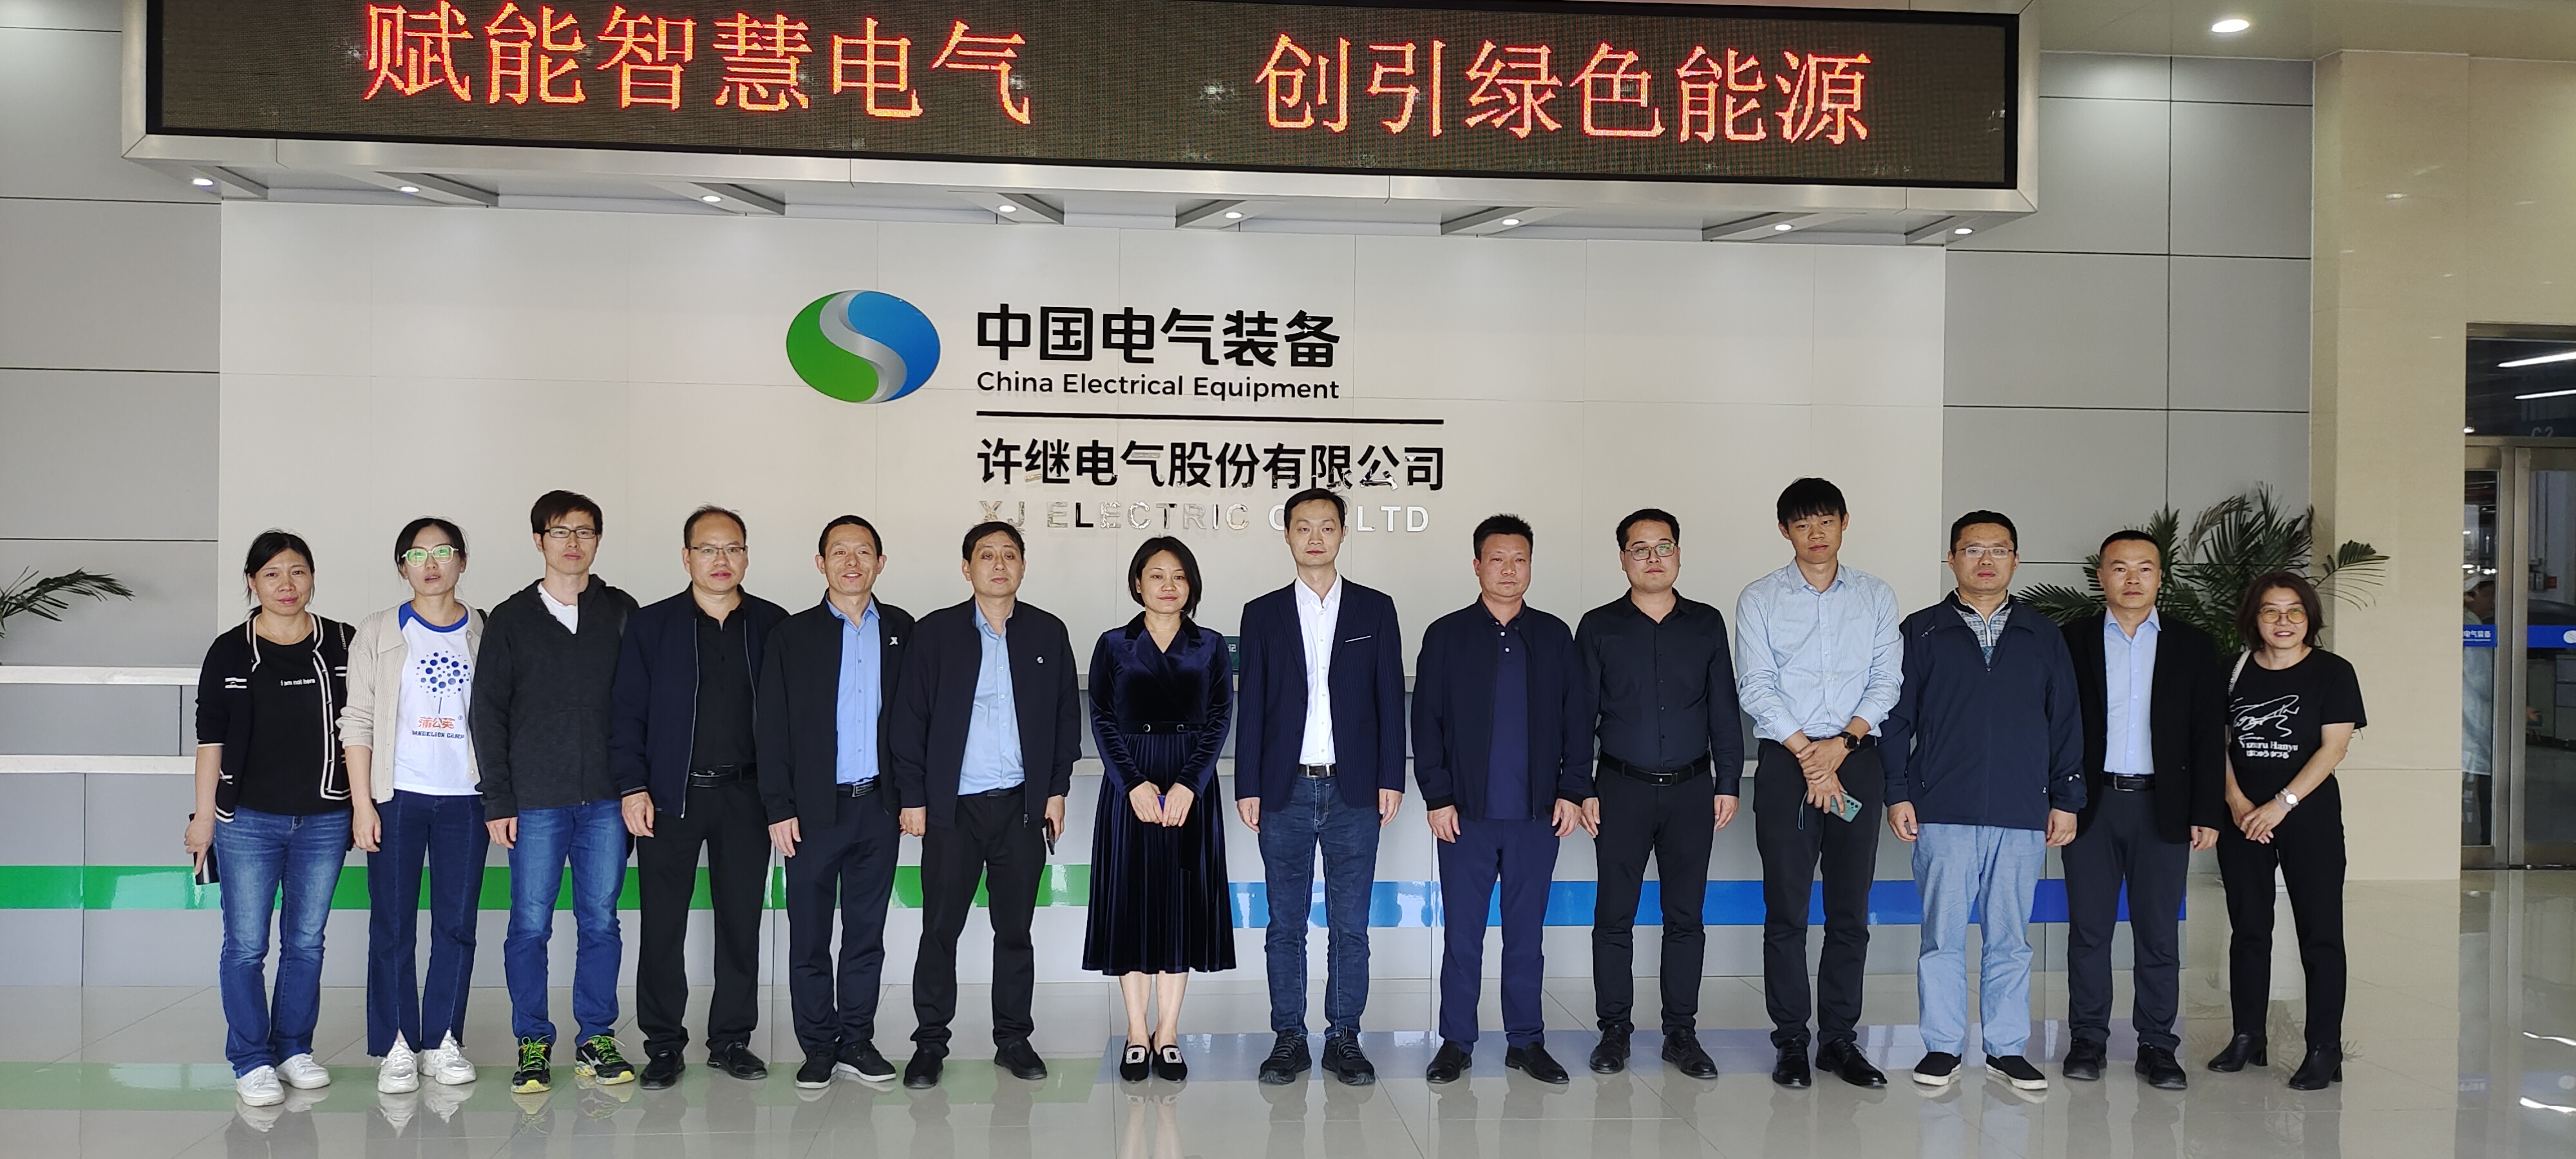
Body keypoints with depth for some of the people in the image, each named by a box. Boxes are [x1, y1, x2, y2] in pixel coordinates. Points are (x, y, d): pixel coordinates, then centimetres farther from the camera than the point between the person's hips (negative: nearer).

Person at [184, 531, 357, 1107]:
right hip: (248, 821, -1)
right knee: (246, 945, 1)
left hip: (324, 820, 2)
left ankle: (294, 1048, 22)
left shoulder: (342, 645, 3)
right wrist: (204, 816, 0)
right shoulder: (230, 652, 0)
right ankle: (251, 1061, 11)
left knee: (306, 942, 10)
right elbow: (211, 739, 2)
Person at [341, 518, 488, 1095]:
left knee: (457, 924, 5)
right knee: (393, 925, 2)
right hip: (397, 797, -1)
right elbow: (357, 722, 2)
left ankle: (443, 1042, 14)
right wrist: (361, 804, -5)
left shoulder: (484, 635, 7)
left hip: (465, 798, 1)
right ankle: (397, 1047, 9)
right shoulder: (379, 633, 4)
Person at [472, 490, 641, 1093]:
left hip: (606, 799, 1)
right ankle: (533, 1044, 13)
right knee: (530, 926, 2)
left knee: (601, 923, 6)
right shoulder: (510, 619, 6)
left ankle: (597, 1040, 16)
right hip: (536, 800, -1)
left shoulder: (621, 612, 8)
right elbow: (488, 714, 4)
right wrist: (498, 801, -2)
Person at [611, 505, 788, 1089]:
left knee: (741, 921, 7)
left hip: (746, 795, 1)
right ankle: (663, 1046, 15)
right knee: (662, 926, 3)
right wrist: (632, 786, -7)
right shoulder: (650, 625, 4)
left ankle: (731, 1040, 19)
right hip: (669, 796, -1)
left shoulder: (773, 625, 5)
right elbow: (628, 713, 2)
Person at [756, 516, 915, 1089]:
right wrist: (779, 808, -7)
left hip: (878, 805, 2)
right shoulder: (794, 635, 1)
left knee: (867, 932, 9)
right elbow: (773, 728, -1)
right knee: (810, 935, 3)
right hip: (815, 809, -2)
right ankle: (818, 1047, 14)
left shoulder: (900, 629, 7)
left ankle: (857, 1040, 19)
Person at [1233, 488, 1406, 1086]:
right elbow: (1251, 706, 5)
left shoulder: (1375, 609, 6)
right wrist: (1247, 786, -1)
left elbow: (1390, 697, 5)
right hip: (1286, 790, 0)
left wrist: (1391, 778, -2)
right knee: (1285, 924, 6)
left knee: (1350, 925, 4)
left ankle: (1344, 1038, 14)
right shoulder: (1263, 614, 7)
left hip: (1354, 790, 0)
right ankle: (1289, 1039, 15)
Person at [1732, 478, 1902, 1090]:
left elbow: (1887, 681, 4)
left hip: (1856, 760, 2)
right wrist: (1808, 754, -10)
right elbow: (1756, 687, -2)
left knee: (1851, 911, 4)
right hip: (1784, 762, -2)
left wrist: (1841, 744, -10)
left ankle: (1839, 1038, 13)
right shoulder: (1759, 599, 5)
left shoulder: (1876, 597, 11)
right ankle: (1791, 1042, 8)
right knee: (1786, 911, 0)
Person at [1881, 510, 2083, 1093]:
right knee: (1943, 934, 1)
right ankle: (1943, 1046, 11)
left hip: (2022, 814, 2)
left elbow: (2066, 722, 12)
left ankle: (2007, 1049, 16)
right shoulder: (1921, 632, 6)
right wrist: (1898, 793, -2)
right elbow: (1897, 718, 5)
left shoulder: (2043, 636, 12)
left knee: (2011, 937, 7)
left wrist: (2066, 799, 7)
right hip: (1943, 812, -1)